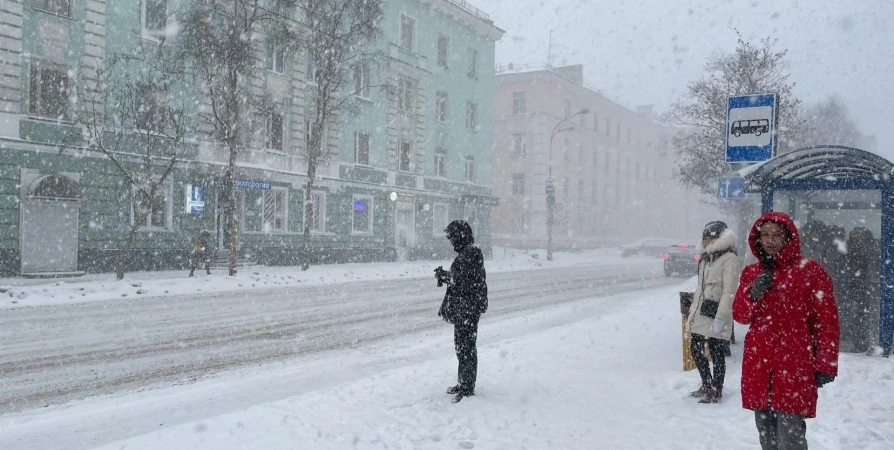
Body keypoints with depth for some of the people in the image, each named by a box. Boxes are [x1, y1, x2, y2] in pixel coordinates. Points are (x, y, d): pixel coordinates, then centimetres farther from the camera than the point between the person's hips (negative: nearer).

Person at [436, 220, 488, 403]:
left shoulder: (471, 254, -18)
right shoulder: (465, 253, 14)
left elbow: (462, 282, -22)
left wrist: (444, 276, -8)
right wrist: (445, 276, 9)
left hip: (468, 309, -11)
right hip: (463, 309, 11)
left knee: (466, 347, -4)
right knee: (461, 345, 18)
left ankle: (467, 389, 4)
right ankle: (463, 383, 30)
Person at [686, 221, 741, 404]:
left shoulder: (729, 259, -11)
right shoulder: (705, 259, 17)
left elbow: (729, 291, -17)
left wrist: (720, 317, -21)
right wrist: (692, 313, 19)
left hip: (715, 316, -9)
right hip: (700, 314, 9)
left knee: (716, 353, -1)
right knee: (695, 349, 12)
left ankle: (716, 392, 12)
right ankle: (707, 386, 29)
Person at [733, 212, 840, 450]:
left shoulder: (810, 271, -4)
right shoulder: (751, 273, 10)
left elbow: (827, 321, -4)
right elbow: (739, 315, 8)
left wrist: (826, 365, -7)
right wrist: (753, 295, -11)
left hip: (794, 366, -5)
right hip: (757, 365, 5)